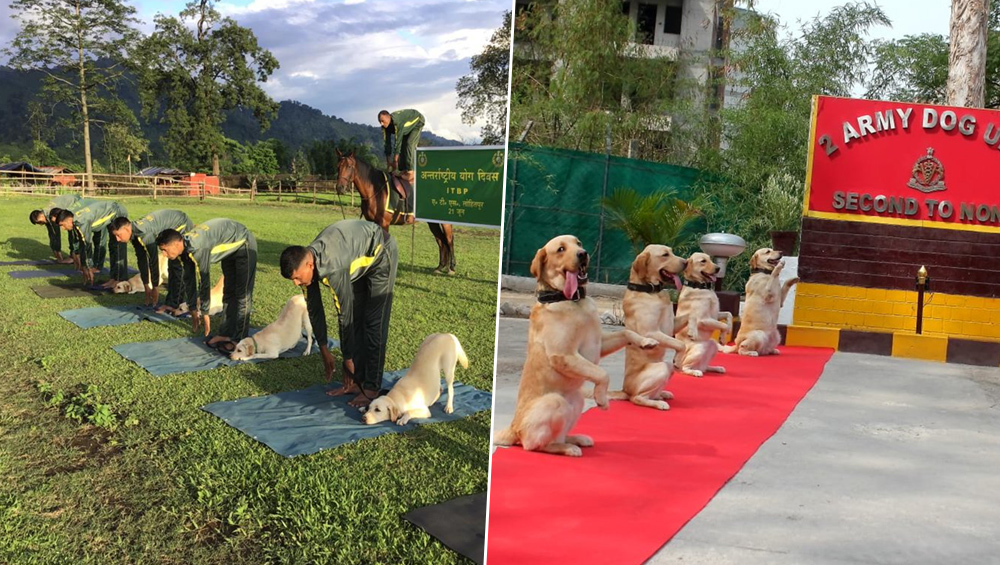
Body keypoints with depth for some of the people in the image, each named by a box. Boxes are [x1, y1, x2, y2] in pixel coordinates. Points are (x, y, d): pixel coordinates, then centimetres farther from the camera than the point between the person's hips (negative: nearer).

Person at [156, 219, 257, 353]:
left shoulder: (198, 248, -35)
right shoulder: (185, 247, -8)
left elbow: (204, 281, -30)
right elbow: (189, 279, 2)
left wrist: (204, 312, -22)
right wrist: (193, 309, 7)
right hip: (230, 247, 9)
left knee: (242, 294, -9)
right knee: (229, 292, 11)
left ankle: (239, 340, -9)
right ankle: (226, 334, 17)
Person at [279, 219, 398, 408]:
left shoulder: (333, 269, -40)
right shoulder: (306, 261, -16)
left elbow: (344, 315, -32)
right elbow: (314, 308, -4)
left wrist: (348, 359, -21)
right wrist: (324, 351, 4)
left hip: (380, 254, -8)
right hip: (358, 258, 8)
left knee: (374, 322, -9)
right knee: (354, 319, 4)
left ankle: (371, 388, -4)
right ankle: (356, 382, 11)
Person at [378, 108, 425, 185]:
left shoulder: (398, 122, -42)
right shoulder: (385, 127, -18)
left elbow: (398, 140, -40)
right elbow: (387, 143, -12)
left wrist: (395, 160, -37)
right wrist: (388, 161, -12)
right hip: (407, 127, 8)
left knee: (409, 144, -22)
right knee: (402, 146, -2)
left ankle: (410, 172, -24)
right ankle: (403, 170, 5)